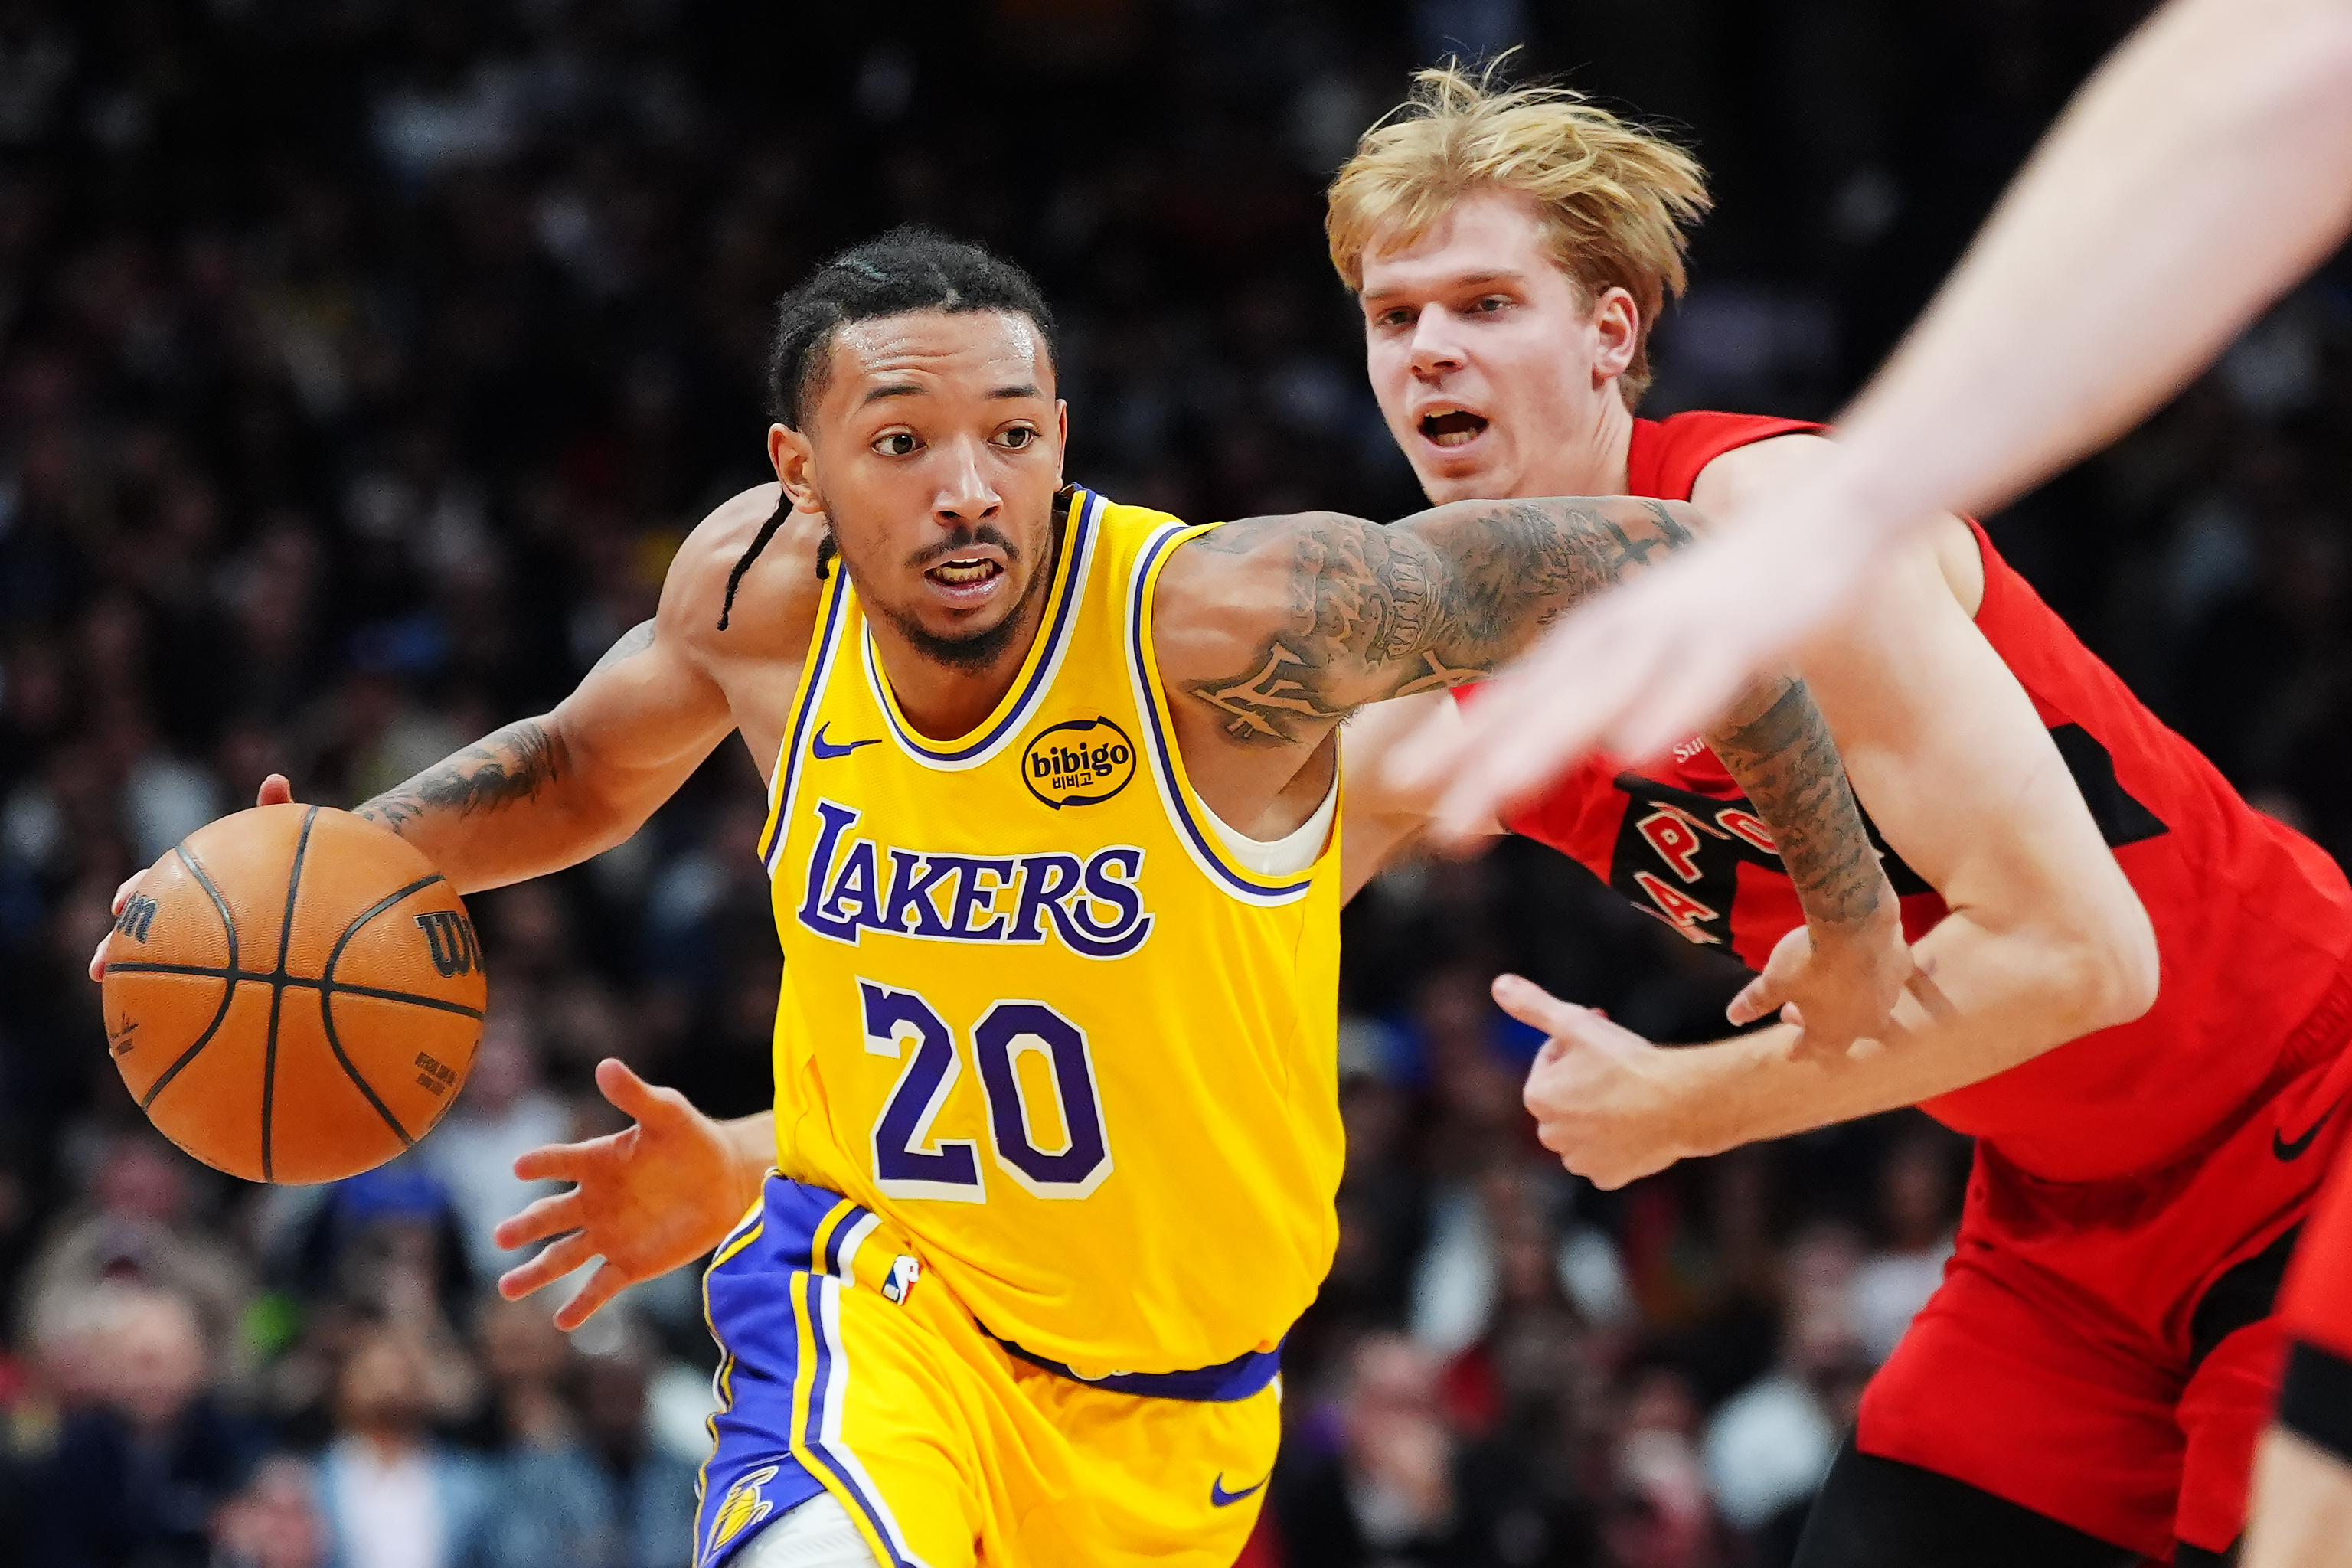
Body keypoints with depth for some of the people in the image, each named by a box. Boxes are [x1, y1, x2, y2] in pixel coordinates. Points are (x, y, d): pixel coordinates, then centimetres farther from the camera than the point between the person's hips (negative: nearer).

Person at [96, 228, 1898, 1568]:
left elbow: (1657, 560, -21)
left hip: (1167, 1391, 0)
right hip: (873, 1272, 1)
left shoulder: (1224, 616, -27)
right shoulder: (764, 588, -11)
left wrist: (1851, 908, -14)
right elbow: (582, 771, 12)